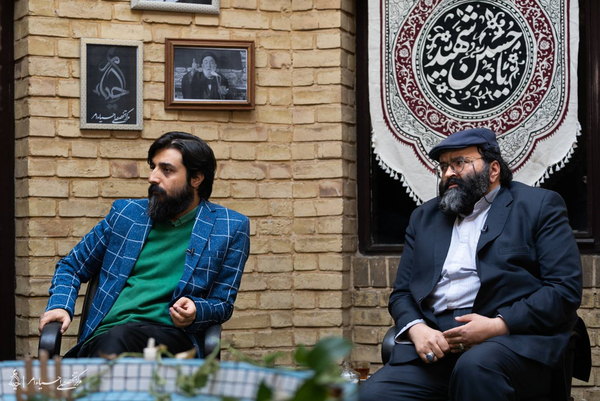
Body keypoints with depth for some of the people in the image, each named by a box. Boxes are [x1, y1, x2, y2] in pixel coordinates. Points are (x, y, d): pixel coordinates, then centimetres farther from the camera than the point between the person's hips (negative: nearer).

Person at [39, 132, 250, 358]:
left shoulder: (231, 229, 10)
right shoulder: (126, 213, 17)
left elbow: (223, 303, 13)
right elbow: (72, 266, 27)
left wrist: (195, 312, -10)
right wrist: (59, 305, 7)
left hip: (171, 336, -2)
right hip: (103, 336, 2)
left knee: (118, 337, -37)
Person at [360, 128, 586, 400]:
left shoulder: (540, 205, 10)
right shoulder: (425, 217, 24)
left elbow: (565, 288, -1)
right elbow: (401, 293, 21)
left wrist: (499, 325, -13)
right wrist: (416, 328, -3)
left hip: (514, 335, -4)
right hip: (435, 341, 4)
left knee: (475, 366, -38)